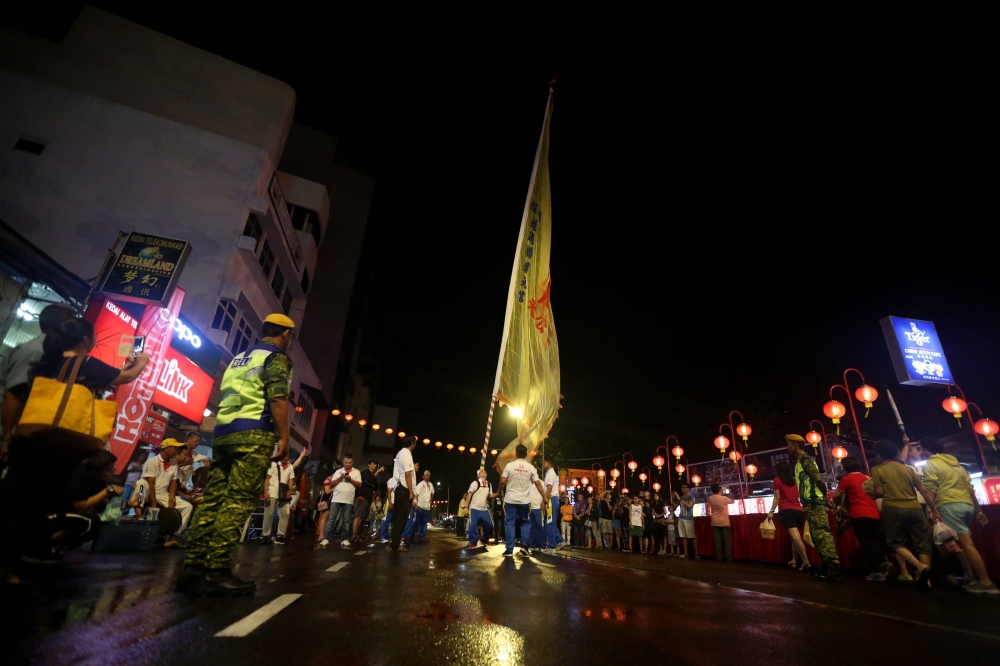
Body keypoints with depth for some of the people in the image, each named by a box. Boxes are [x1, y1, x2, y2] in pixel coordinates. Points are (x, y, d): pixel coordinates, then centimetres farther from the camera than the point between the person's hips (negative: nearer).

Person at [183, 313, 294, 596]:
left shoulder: (239, 357, 25)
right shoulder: (277, 357, -1)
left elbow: (226, 395, 26)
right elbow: (277, 398, -13)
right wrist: (283, 437, -12)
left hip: (223, 433, 9)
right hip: (254, 434, -8)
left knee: (212, 498, 7)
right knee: (238, 502, -9)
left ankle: (193, 567, 9)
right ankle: (217, 572, -9)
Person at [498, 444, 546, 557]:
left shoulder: (510, 465, -6)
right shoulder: (531, 467, -1)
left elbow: (502, 482, -6)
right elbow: (538, 484, 0)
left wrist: (499, 492, 13)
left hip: (510, 499, -1)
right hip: (524, 500, 1)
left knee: (509, 523, 5)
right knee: (525, 522, 16)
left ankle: (509, 549, 4)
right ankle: (524, 546, 4)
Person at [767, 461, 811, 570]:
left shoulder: (777, 480, 4)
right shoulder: (794, 480, 16)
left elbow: (777, 498, 0)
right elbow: (797, 496, 15)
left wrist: (771, 511, 2)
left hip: (786, 511, -5)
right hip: (798, 510, 5)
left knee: (795, 536, -14)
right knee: (796, 537, 14)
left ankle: (806, 562, -24)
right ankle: (794, 561, 18)